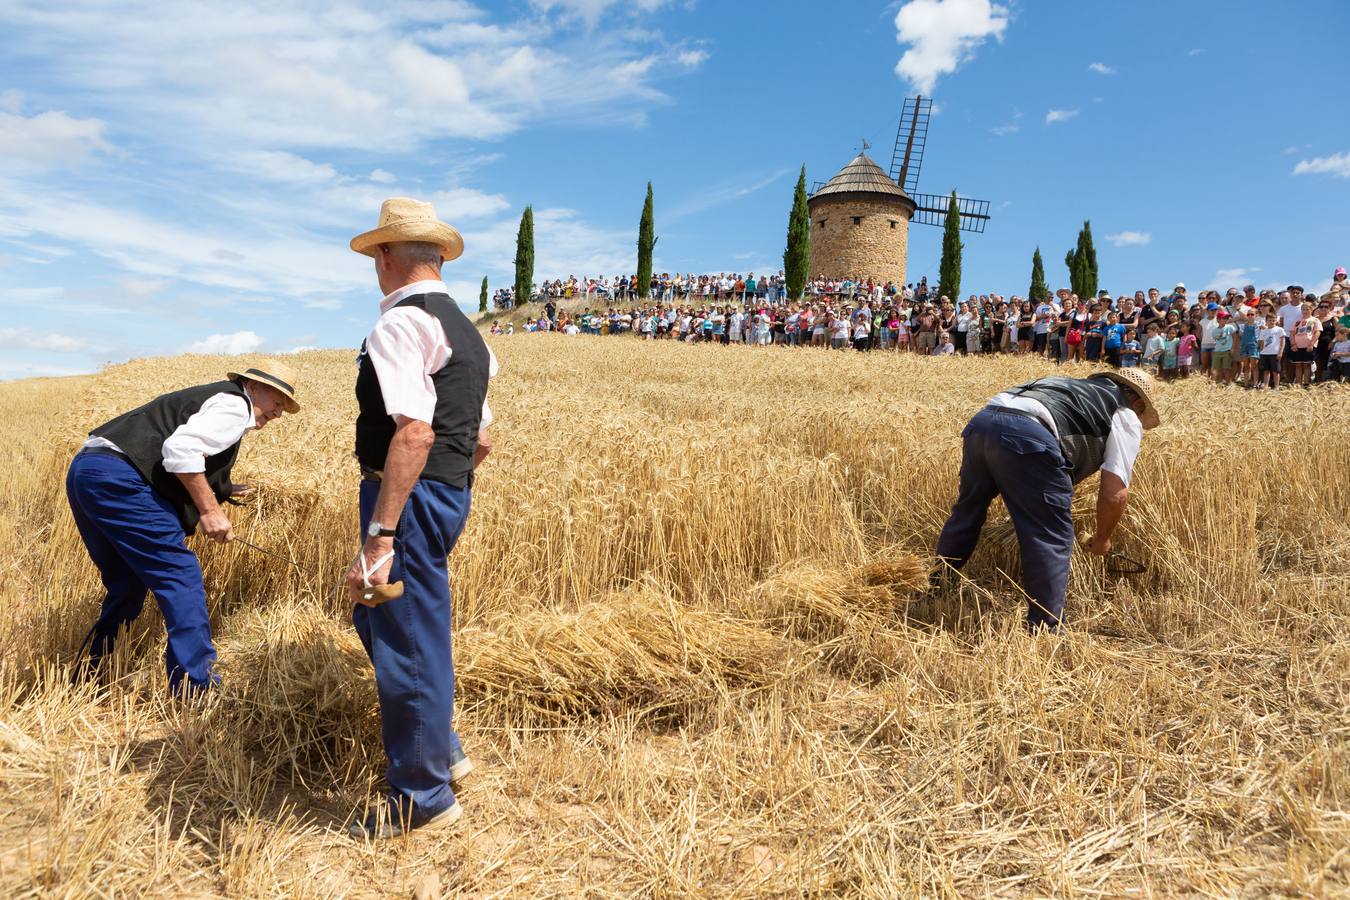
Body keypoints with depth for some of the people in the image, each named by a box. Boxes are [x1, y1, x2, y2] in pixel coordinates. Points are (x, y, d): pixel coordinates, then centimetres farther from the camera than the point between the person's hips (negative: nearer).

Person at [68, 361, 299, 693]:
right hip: (117, 478, -10)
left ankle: (84, 684, 31)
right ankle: (196, 690, -4)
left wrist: (217, 491, 28)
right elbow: (181, 449, -19)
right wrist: (209, 508, -13)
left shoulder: (208, 398, 27)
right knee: (181, 577, -5)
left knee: (126, 587, 21)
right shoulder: (234, 404, -4)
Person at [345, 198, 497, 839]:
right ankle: (441, 750, 35)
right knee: (374, 617, 23)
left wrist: (379, 537, -27)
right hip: (451, 494, 10)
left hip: (412, 498, -10)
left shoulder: (401, 322, -13)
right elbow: (481, 440, 19)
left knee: (406, 643, 3)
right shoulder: (464, 330, 17)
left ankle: (423, 798, 20)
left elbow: (415, 431, -26)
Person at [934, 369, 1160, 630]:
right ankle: (1045, 629, 11)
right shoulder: (1126, 418, 20)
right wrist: (1102, 539, 28)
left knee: (966, 512, 26)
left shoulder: (1076, 388, 39)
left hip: (981, 422, 8)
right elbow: (1115, 493, 11)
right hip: (1026, 436, -7)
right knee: (1052, 538, 6)